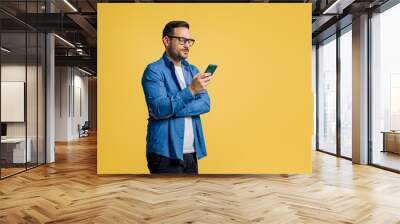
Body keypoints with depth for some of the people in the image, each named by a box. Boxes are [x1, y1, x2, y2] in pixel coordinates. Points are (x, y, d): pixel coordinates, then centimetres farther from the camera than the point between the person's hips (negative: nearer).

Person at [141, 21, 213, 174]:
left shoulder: (193, 70, 12)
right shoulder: (154, 70, -6)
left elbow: (205, 104, -1)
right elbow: (159, 109, -18)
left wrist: (171, 110, -14)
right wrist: (191, 90, -28)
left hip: (192, 153, 6)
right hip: (166, 153, -6)